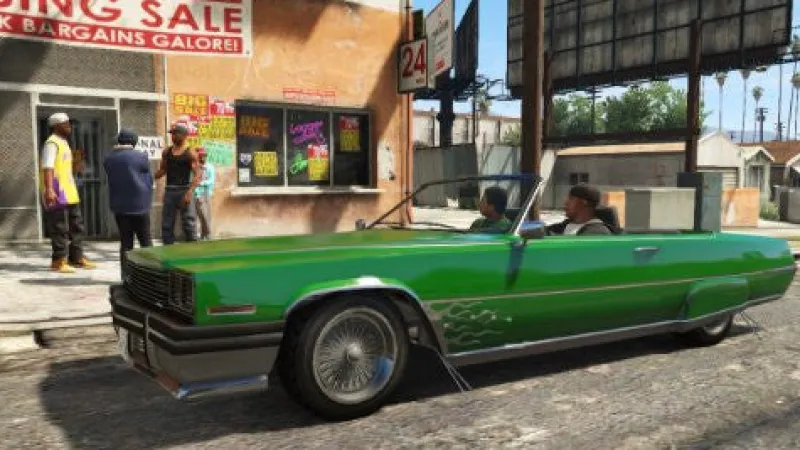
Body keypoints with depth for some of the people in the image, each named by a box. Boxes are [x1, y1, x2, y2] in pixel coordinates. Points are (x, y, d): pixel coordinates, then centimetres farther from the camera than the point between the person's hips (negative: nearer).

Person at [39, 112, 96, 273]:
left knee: (76, 226, 13)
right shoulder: (52, 143, -10)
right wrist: (49, 190, -30)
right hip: (57, 194, -10)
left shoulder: (63, 143, 19)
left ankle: (76, 257, 21)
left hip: (70, 193, 10)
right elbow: (47, 167, -21)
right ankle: (58, 261, -1)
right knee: (60, 228, -7)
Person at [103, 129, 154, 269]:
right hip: (138, 204, -4)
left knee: (125, 241, 7)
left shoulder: (108, 159, 5)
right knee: (145, 240, 5)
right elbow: (149, 179, 0)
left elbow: (111, 180, 13)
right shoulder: (140, 156, -8)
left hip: (118, 205, 4)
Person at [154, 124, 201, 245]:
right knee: (166, 224, 6)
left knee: (188, 223, -4)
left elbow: (197, 175, -10)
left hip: (184, 190, -5)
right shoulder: (167, 152, 11)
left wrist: (189, 192, -20)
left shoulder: (190, 153, -5)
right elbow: (162, 170, 19)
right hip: (169, 190, 5)